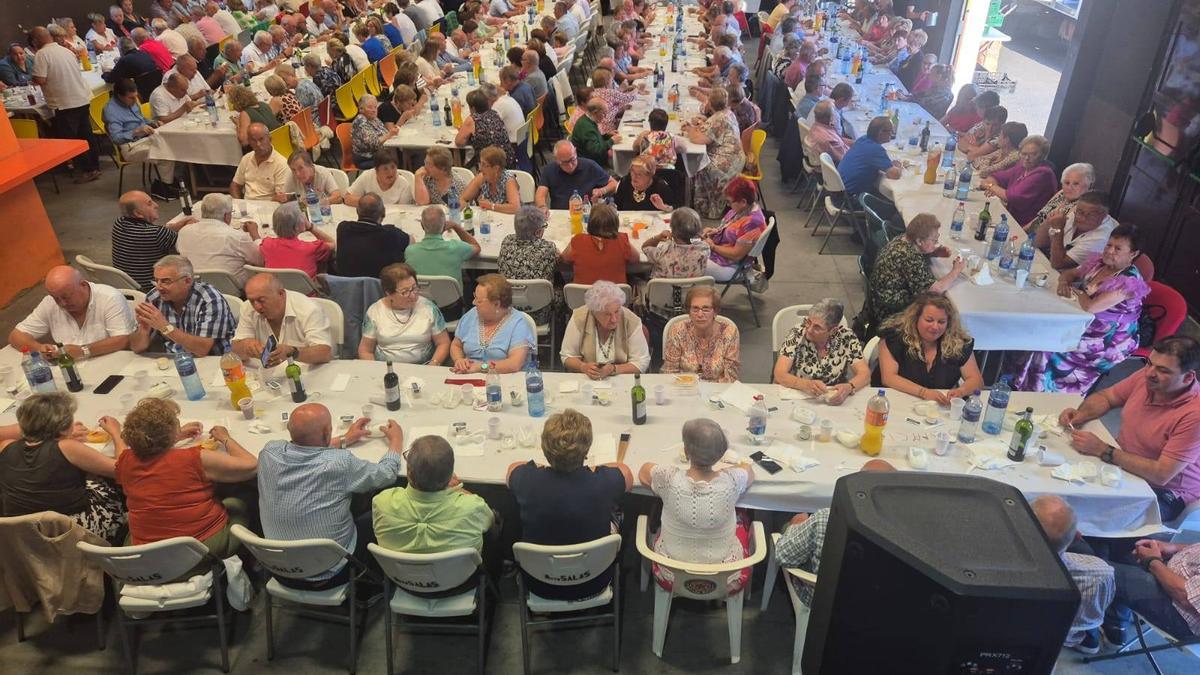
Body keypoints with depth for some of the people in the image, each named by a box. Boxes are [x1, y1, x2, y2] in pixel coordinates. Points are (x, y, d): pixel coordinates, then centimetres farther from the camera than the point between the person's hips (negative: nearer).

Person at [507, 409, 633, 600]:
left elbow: (513, 468, 0)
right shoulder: (605, 482, -30)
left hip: (540, 587, 1)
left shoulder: (526, 480, -27)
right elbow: (627, 474, -4)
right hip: (593, 585, 0)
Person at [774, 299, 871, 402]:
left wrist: (848, 388, -32)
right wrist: (806, 385, -37)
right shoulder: (797, 333, -13)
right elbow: (779, 375, -18)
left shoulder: (846, 336, -10)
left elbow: (865, 374, -11)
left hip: (835, 402, 1)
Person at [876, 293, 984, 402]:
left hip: (944, 409, 2)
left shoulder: (959, 342, -1)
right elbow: (888, 377, -16)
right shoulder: (894, 335, -9)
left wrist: (960, 391, -21)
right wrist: (924, 392, -27)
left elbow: (976, 380, 2)